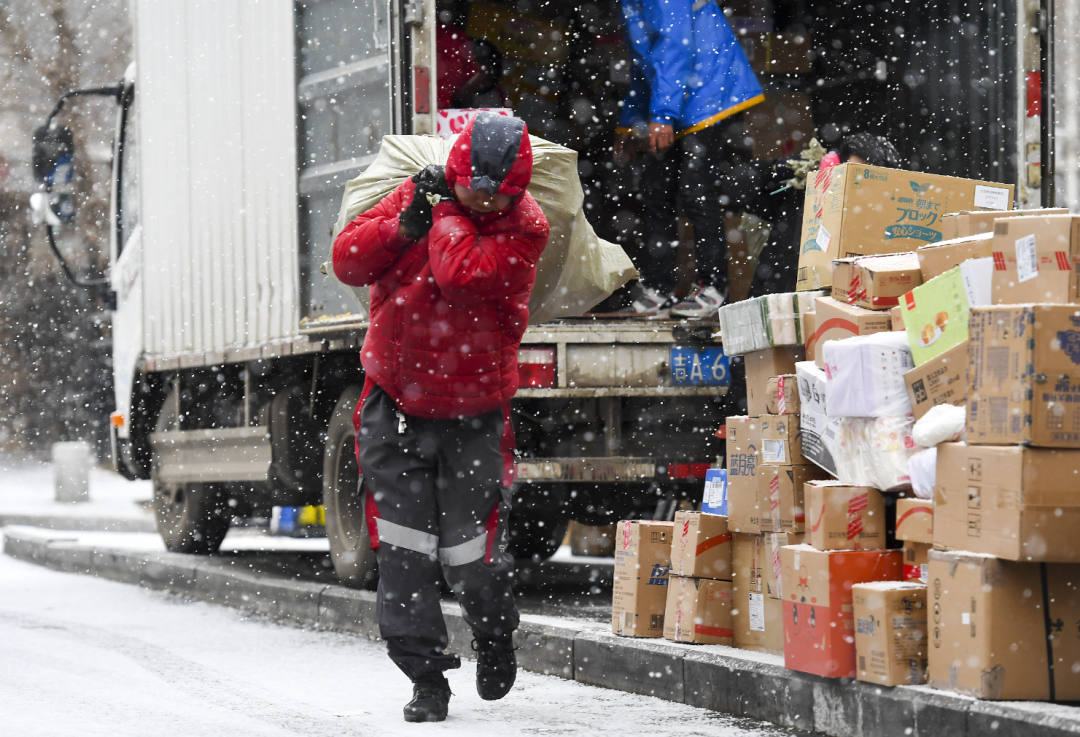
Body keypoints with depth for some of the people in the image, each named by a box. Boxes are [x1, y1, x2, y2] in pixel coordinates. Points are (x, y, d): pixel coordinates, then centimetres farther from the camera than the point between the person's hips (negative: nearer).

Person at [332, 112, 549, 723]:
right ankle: (426, 677, 6)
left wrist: (446, 213, -18)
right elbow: (348, 261, -3)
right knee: (403, 552, -2)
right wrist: (404, 226, -18)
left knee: (471, 555, 0)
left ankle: (496, 634, 32)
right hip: (395, 405, 3)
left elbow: (461, 276, -31)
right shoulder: (418, 194, -3)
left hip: (472, 416, -3)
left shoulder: (526, 230, -15)